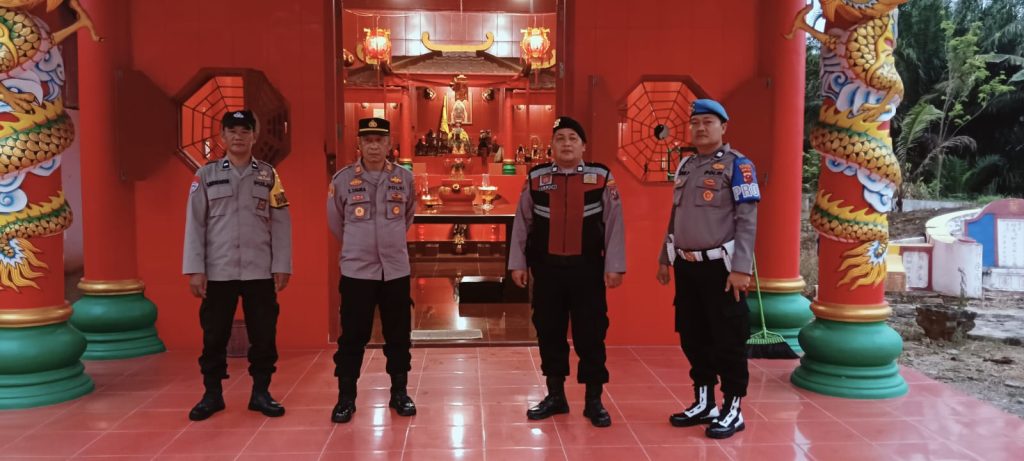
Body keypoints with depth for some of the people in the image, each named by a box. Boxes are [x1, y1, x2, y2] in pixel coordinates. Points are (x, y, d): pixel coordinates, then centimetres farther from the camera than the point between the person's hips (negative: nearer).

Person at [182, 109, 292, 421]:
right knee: (214, 336, 6)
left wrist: (282, 266, -2)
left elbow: (281, 223, 4)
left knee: (263, 336, 5)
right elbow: (194, 223, 2)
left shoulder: (269, 175, 6)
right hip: (218, 272, 0)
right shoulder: (206, 175, 5)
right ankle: (212, 395, 20)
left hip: (260, 272, 0)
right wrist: (195, 269, -5)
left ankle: (261, 393, 18)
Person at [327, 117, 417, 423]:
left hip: (396, 270, 2)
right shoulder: (343, 179, -3)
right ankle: (346, 398, 15)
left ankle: (399, 393, 24)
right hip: (356, 270, -2)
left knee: (398, 335, 9)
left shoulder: (405, 178, 2)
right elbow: (335, 223, 11)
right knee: (352, 337, 3)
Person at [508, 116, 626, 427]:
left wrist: (614, 266, -4)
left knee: (591, 334, 3)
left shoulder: (602, 178, 0)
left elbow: (613, 224, 0)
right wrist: (518, 263, 5)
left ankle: (593, 401, 17)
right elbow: (522, 223, 7)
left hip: (587, 268, -2)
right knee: (549, 332, 10)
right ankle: (555, 395, 25)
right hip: (546, 268, 2)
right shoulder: (536, 178, 4)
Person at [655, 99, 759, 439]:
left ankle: (732, 410, 13)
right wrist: (665, 258, 18)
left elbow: (747, 220, -13)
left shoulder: (738, 165, -7)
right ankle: (704, 403, 26)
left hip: (720, 267, -7)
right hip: (686, 266, 7)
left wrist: (741, 268, -19)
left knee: (728, 340, 1)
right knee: (692, 337, 13)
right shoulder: (685, 165, 14)